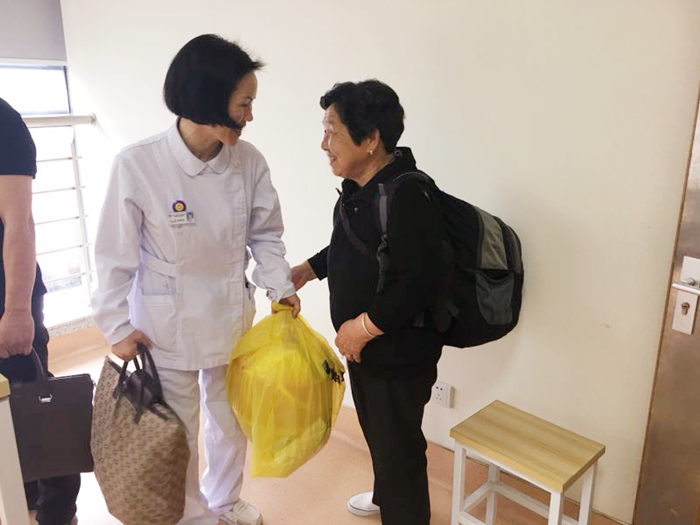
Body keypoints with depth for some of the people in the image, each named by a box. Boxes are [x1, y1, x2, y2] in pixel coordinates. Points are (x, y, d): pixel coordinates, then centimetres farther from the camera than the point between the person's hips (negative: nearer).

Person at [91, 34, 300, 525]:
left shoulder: (249, 161, -11)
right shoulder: (138, 165, -20)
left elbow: (265, 234, 0)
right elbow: (116, 255, -11)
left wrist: (281, 286, -12)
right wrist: (118, 328, -8)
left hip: (231, 318, 4)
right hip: (166, 327, -3)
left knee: (232, 420, 22)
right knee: (175, 431, 16)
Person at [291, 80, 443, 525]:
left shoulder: (406, 199, -28)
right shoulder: (360, 186, 3)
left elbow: (420, 284, -30)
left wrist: (363, 326, -24)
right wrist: (307, 270, 9)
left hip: (399, 355, -10)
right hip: (363, 346, 10)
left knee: (398, 443, 11)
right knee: (375, 429, 29)